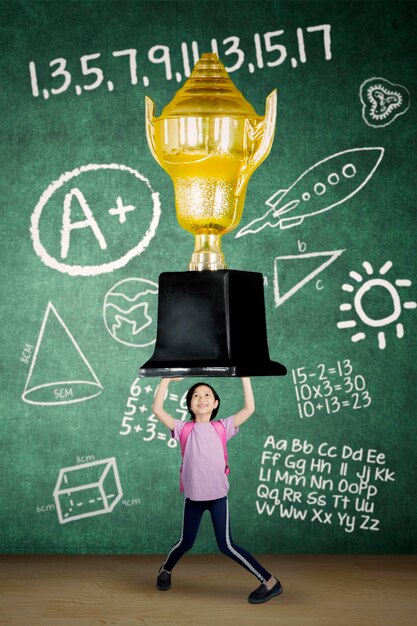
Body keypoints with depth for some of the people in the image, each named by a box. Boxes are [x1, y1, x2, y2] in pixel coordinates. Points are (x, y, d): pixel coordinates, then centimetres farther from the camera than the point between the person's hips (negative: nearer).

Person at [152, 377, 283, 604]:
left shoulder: (222, 427, 1)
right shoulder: (184, 429, 1)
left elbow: (249, 408, -6)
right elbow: (157, 409, -8)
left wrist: (245, 377, -8)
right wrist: (166, 379, -9)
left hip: (218, 496, -1)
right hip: (193, 496, 1)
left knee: (226, 545, -6)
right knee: (185, 542, 14)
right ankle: (165, 570, 44)